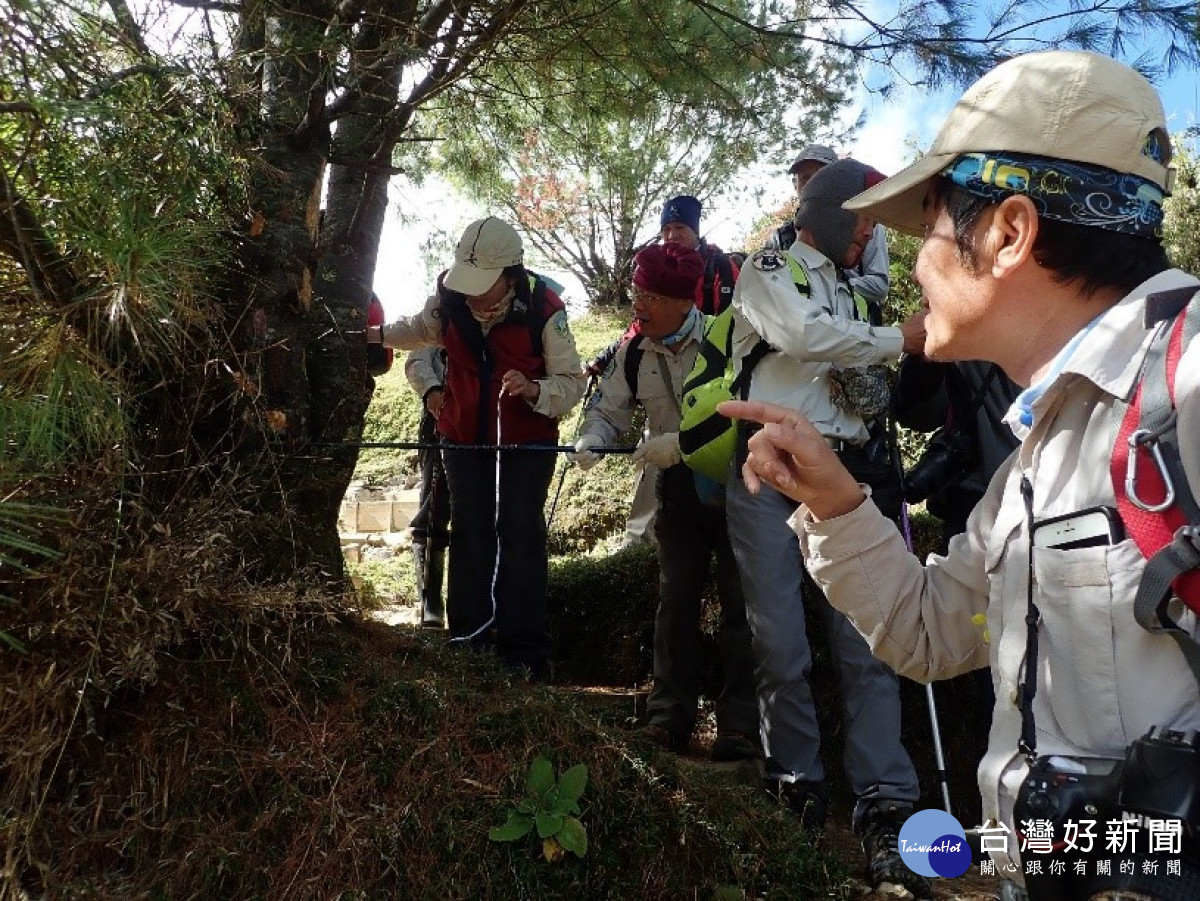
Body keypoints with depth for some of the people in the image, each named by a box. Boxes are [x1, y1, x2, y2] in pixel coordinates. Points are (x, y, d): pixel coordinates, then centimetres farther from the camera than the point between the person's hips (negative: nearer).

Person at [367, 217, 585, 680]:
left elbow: (572, 382, -19)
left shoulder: (543, 309, -23)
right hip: (464, 434, 3)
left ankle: (525, 650, 5)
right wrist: (378, 334, -1)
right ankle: (468, 638, 20)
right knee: (470, 533, 9)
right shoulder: (449, 296, -13)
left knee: (521, 533, -4)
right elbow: (422, 328, 12)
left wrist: (532, 388, -37)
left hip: (527, 437, -3)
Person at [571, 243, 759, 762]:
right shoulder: (634, 351, -1)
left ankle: (740, 725, 7)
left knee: (739, 602, -2)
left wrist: (679, 441, -32)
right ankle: (669, 718, 17)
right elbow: (608, 408, 1)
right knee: (675, 599, 8)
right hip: (678, 484, 5)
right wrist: (590, 441, -20)